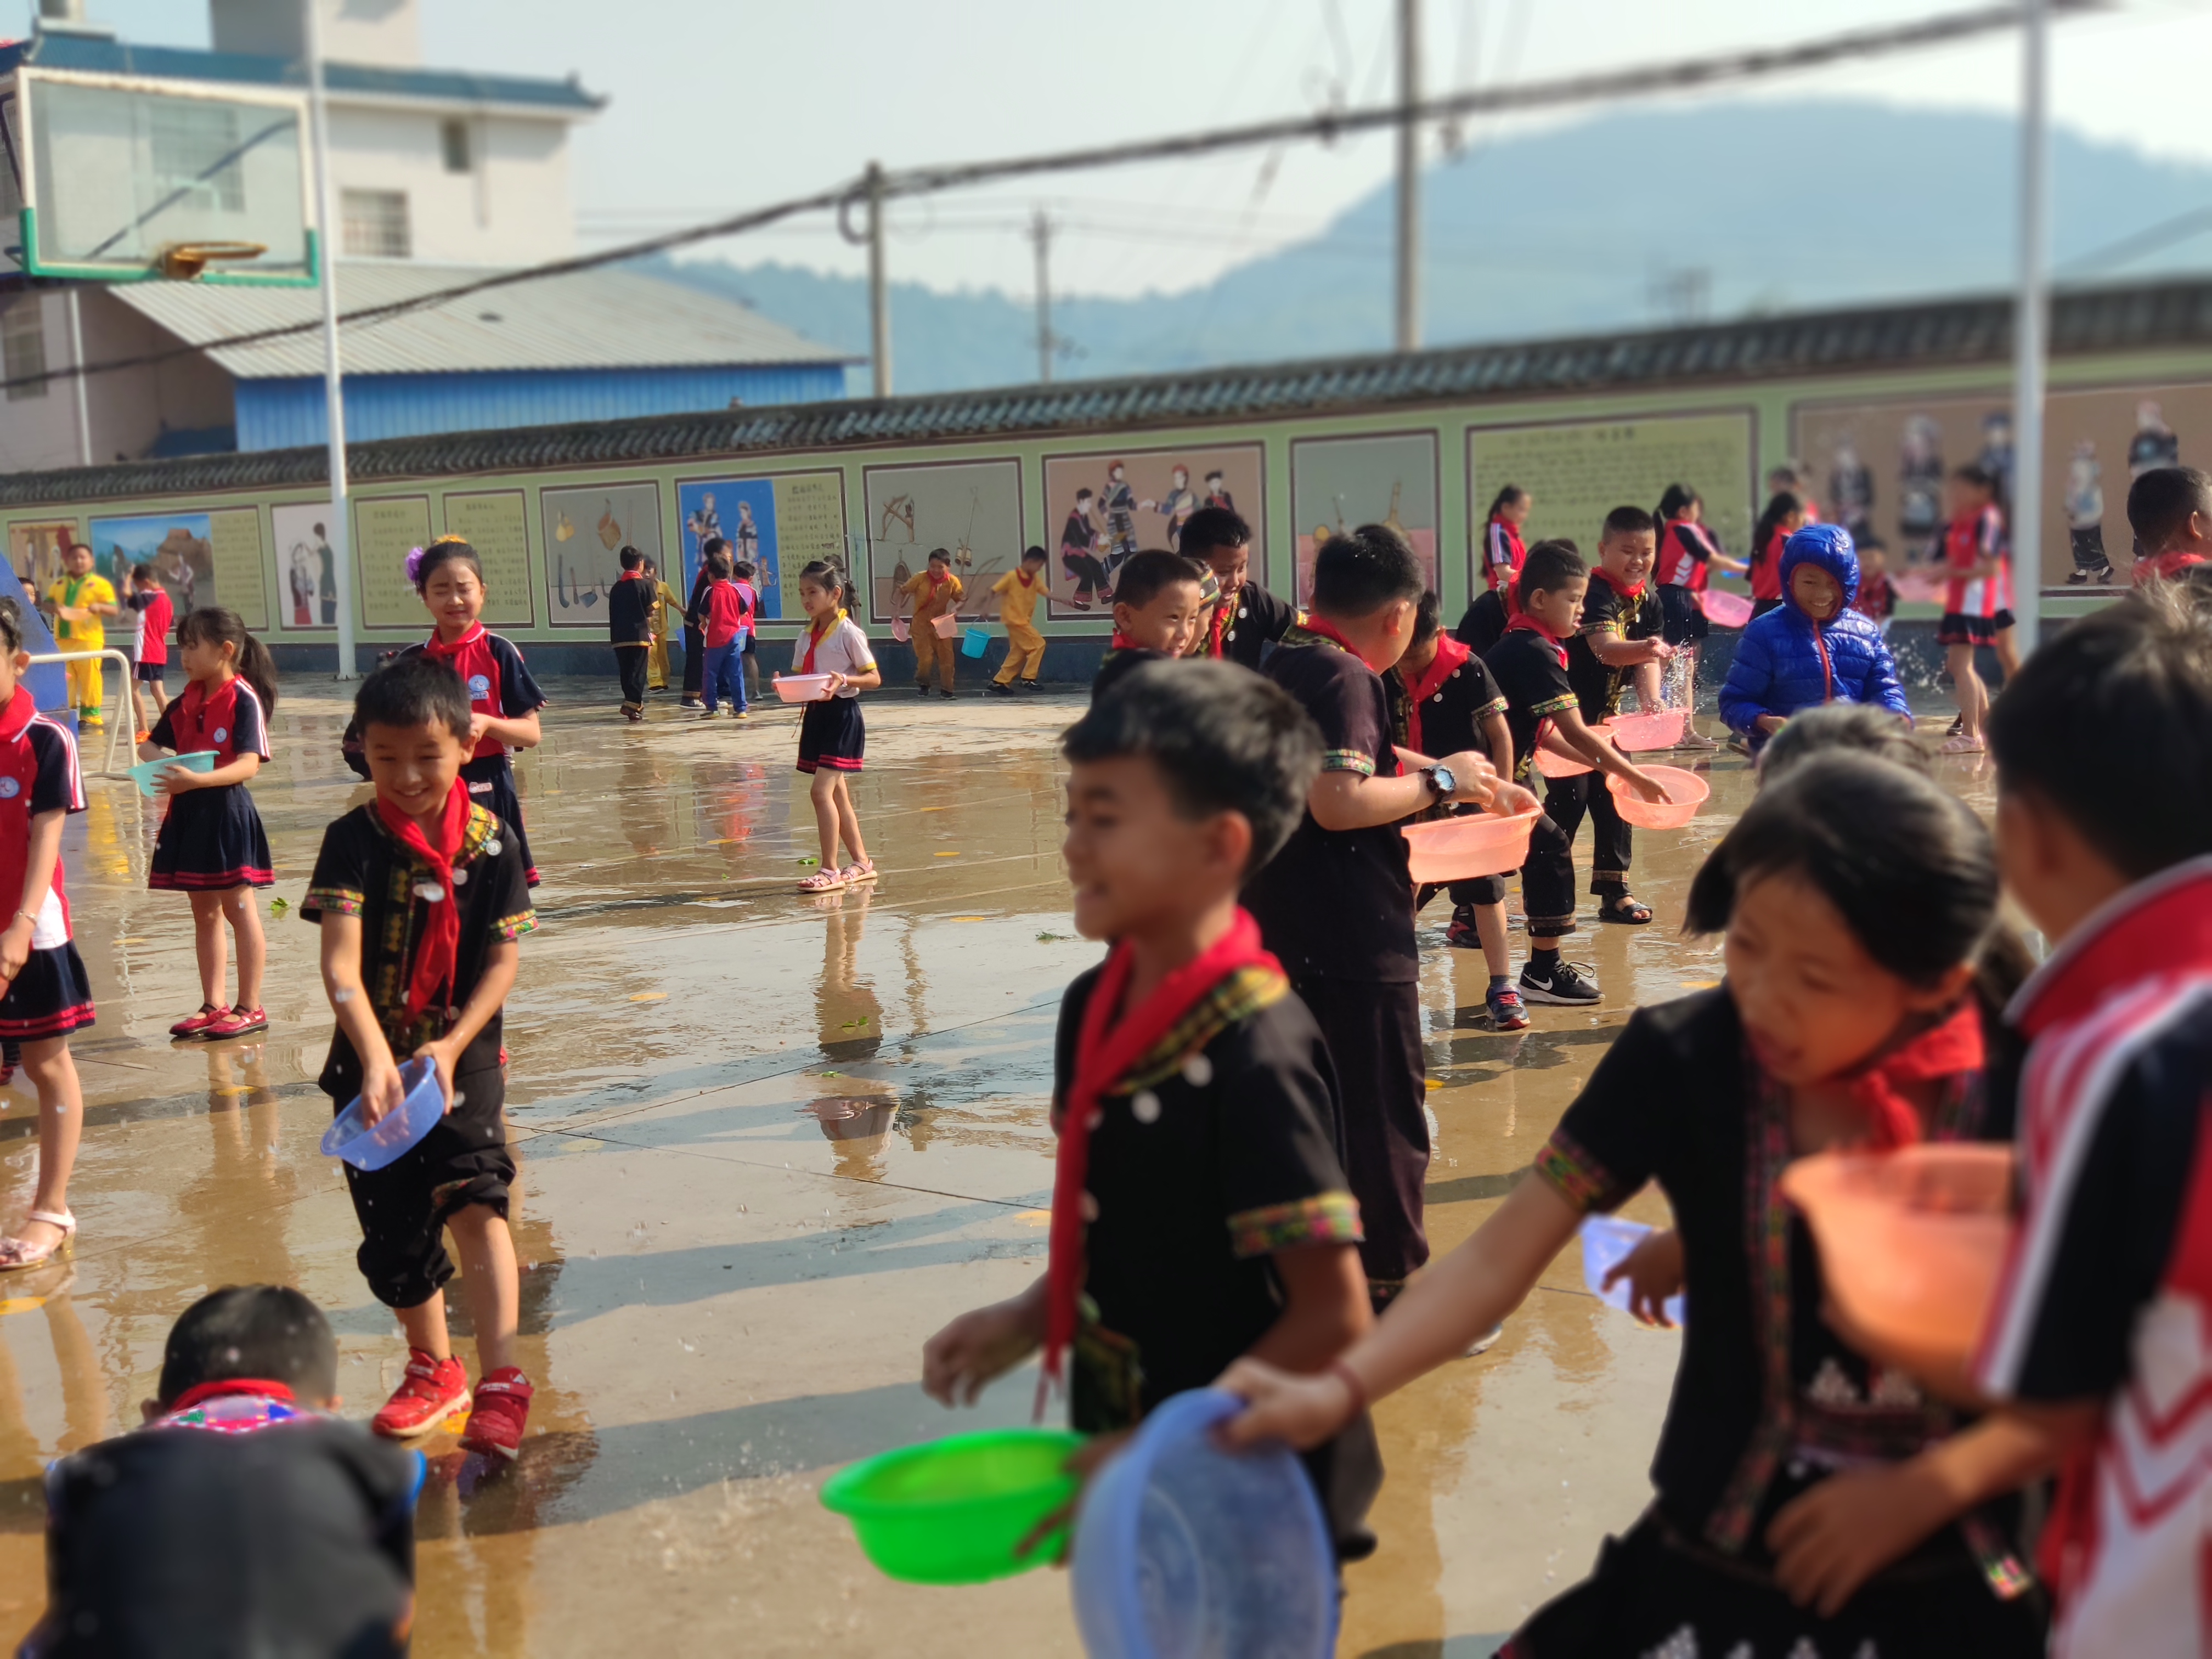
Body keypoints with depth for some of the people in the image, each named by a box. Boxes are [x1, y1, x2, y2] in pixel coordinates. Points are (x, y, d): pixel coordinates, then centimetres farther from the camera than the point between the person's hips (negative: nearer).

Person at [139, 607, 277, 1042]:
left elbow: (249, 764, -22)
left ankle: (250, 1008, 9)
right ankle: (213, 1005, 23)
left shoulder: (244, 699, -13)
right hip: (189, 813, 8)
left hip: (227, 811, -7)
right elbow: (152, 743, 15)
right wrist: (155, 758, -8)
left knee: (238, 909, 1)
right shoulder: (187, 700, 8)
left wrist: (197, 779, -35)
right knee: (204, 911, 14)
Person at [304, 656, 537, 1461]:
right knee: (394, 1231, 11)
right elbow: (341, 961, -21)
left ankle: (500, 1382, -20)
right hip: (371, 1064, 2)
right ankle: (434, 1370, 34)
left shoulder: (489, 842, -6)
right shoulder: (355, 841, -9)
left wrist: (451, 1046, -20)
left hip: (465, 1058, -1)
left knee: (475, 1199, -21)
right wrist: (375, 1055, -35)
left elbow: (504, 958, -6)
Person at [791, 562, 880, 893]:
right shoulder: (806, 637, 10)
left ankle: (830, 869, -9)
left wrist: (845, 680, -26)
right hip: (815, 715, 8)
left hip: (842, 715, -8)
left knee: (821, 791, -14)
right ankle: (861, 862, 23)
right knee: (837, 794, 12)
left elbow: (874, 678, -10)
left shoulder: (848, 633, -11)